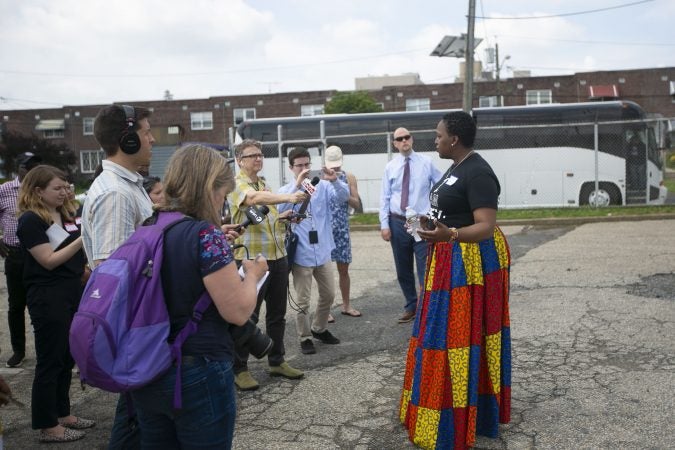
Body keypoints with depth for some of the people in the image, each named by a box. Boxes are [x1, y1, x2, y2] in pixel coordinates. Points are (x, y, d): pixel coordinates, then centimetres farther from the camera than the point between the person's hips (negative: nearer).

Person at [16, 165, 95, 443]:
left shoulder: (66, 215, 13)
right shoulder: (30, 221, -11)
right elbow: (49, 261, -17)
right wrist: (82, 240, -21)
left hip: (73, 293, 8)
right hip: (48, 298, -8)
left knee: (67, 358, 15)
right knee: (49, 361, 1)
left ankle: (62, 414, 28)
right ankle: (48, 427, 11)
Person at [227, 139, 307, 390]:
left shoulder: (264, 184, 17)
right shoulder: (236, 184, -9)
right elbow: (255, 198, -31)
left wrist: (284, 217, 7)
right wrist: (288, 198, -45)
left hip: (277, 257, 8)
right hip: (251, 259, -8)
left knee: (277, 313, 15)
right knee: (248, 316, 0)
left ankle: (277, 361, 28)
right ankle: (239, 368, 12)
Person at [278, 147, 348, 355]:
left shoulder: (322, 186, 3)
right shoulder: (286, 190, -4)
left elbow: (344, 196, -11)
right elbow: (281, 209, -23)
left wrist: (334, 180, -31)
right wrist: (297, 184, -32)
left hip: (322, 251, 4)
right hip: (301, 254, -4)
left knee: (328, 294, 16)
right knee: (303, 301, 5)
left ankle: (319, 329, 37)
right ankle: (305, 338, 21)